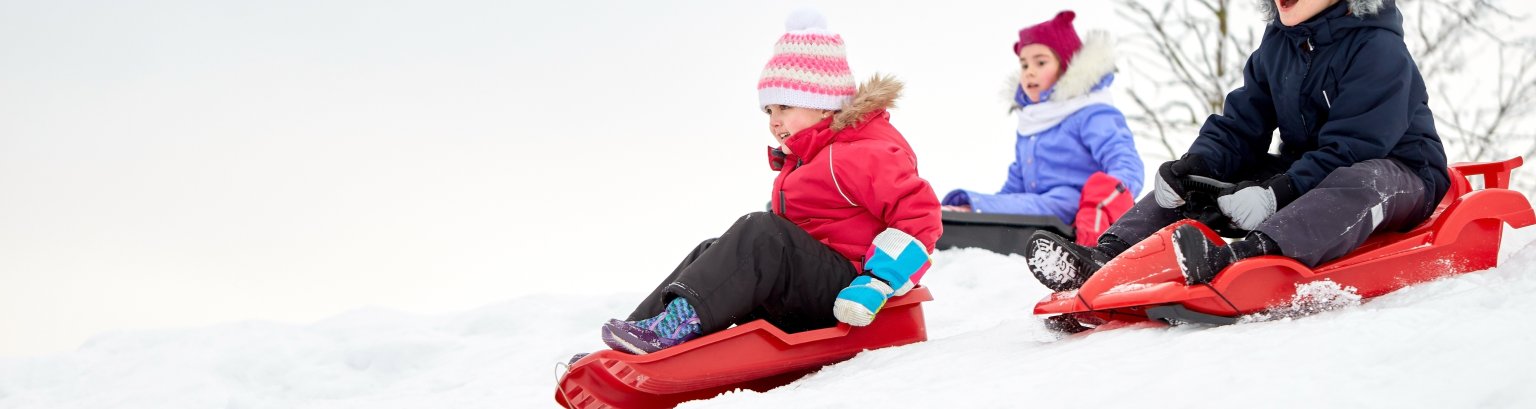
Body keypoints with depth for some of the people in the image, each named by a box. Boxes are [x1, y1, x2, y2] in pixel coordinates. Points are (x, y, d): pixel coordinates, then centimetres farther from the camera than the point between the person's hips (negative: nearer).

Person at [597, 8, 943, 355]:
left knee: (761, 234, -26)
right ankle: (629, 352, -12)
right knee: (711, 254, -1)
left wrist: (877, 283, -26)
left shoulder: (862, 156, -11)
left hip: (844, 292, -10)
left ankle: (676, 326, -39)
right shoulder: (800, 162, 22)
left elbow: (919, 213, -20)